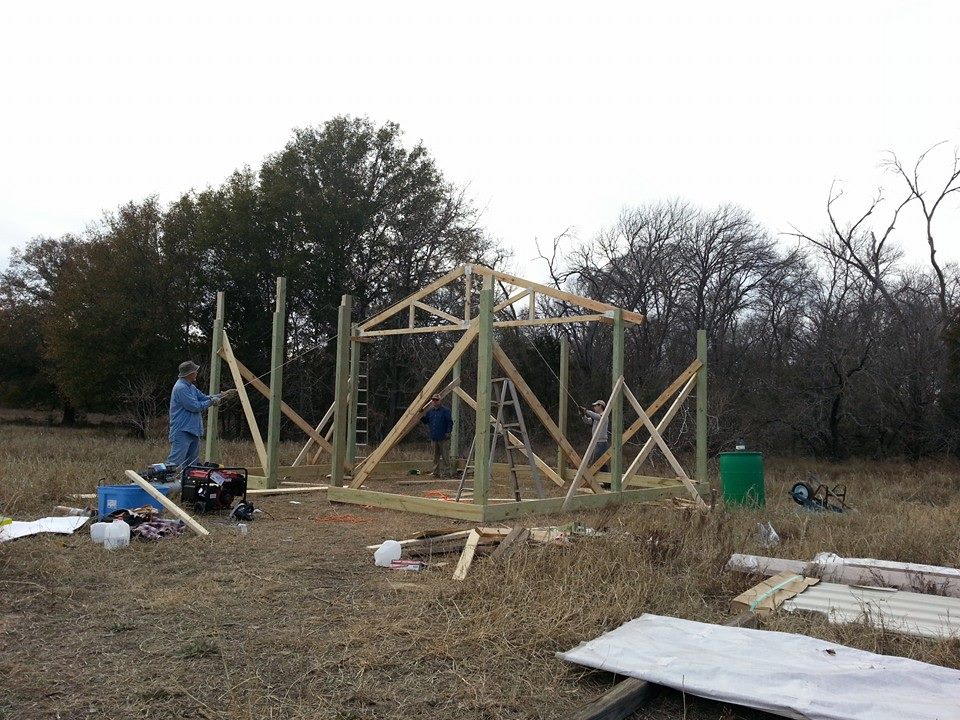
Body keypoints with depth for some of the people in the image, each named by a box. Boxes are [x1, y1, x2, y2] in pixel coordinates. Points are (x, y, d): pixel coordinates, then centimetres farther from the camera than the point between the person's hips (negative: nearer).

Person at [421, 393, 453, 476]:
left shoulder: (445, 411, -5)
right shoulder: (430, 411, 12)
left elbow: (450, 422, -7)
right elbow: (425, 421, 19)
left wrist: (448, 432, -14)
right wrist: (420, 416, 2)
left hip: (443, 438, -6)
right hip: (434, 438, 6)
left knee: (445, 456, -3)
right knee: (435, 456, 12)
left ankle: (446, 472, 1)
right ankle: (436, 472, 19)